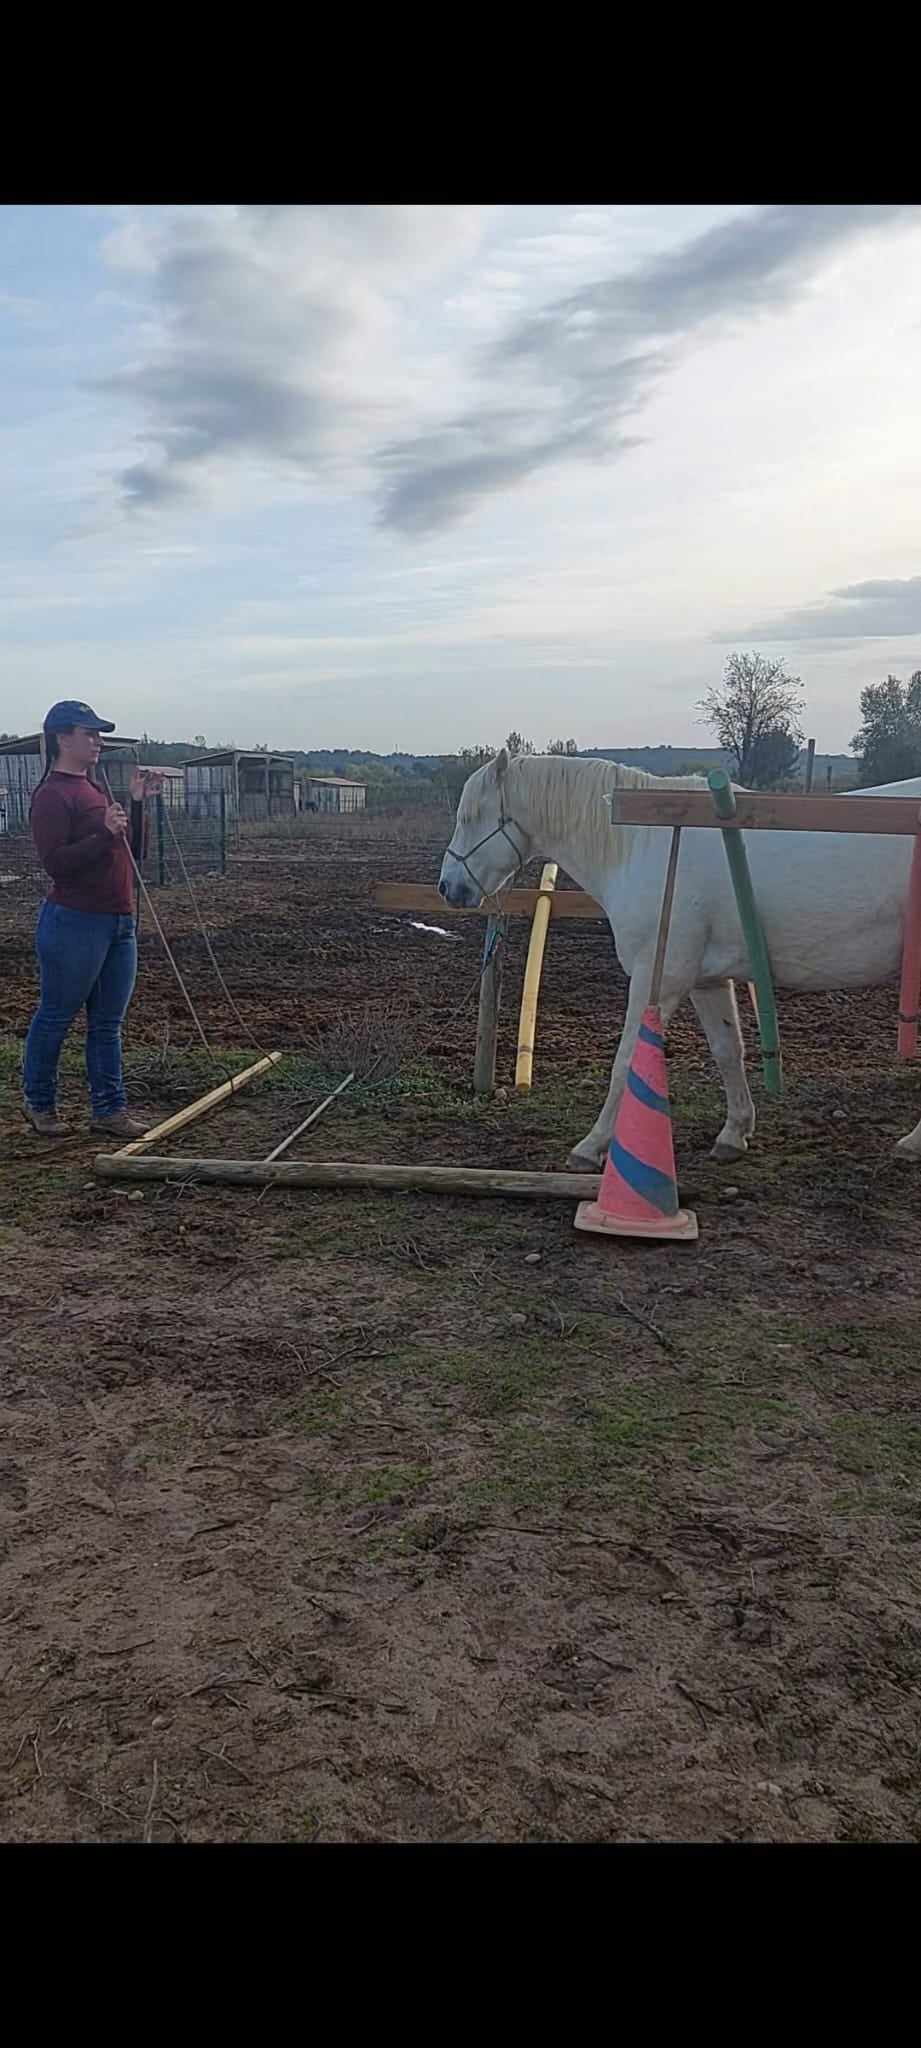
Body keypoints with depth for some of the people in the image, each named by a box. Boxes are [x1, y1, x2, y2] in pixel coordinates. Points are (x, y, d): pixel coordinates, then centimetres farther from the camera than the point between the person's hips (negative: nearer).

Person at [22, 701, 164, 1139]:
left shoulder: (93, 790, 17)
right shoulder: (52, 795, -11)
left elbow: (130, 853, 19)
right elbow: (55, 863, -19)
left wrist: (138, 802, 9)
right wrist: (104, 833, -26)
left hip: (119, 922, 9)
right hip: (75, 922, -8)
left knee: (108, 1023, 10)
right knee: (56, 1017, 5)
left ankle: (109, 1109, 16)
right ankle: (38, 1102, 22)